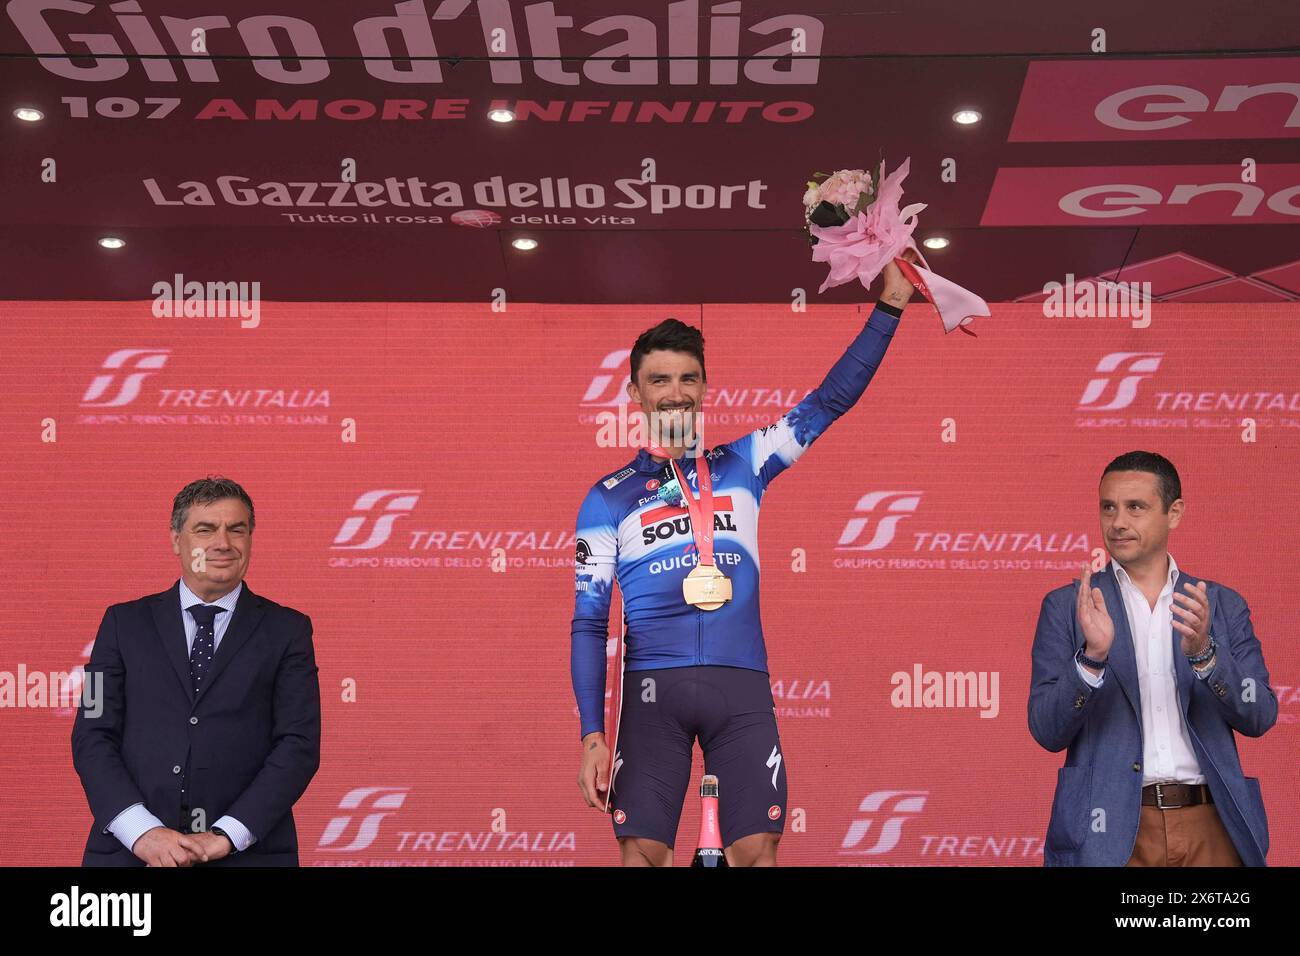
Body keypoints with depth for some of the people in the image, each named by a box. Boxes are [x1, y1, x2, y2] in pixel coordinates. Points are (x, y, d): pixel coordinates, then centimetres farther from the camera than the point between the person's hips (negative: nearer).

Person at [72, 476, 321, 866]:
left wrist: (226, 836, -14)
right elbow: (92, 736, 1)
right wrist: (142, 831, -13)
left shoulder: (287, 630, 4)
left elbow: (299, 745, -3)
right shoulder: (125, 623, 8)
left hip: (248, 851, -1)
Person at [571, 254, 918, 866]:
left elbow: (830, 401, 12)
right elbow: (588, 625, 6)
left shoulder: (741, 466, 14)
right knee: (643, 852, -6)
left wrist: (889, 306, 6)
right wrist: (592, 738, -2)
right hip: (655, 689, -1)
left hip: (742, 686, 1)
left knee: (756, 851, -6)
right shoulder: (608, 498, 9)